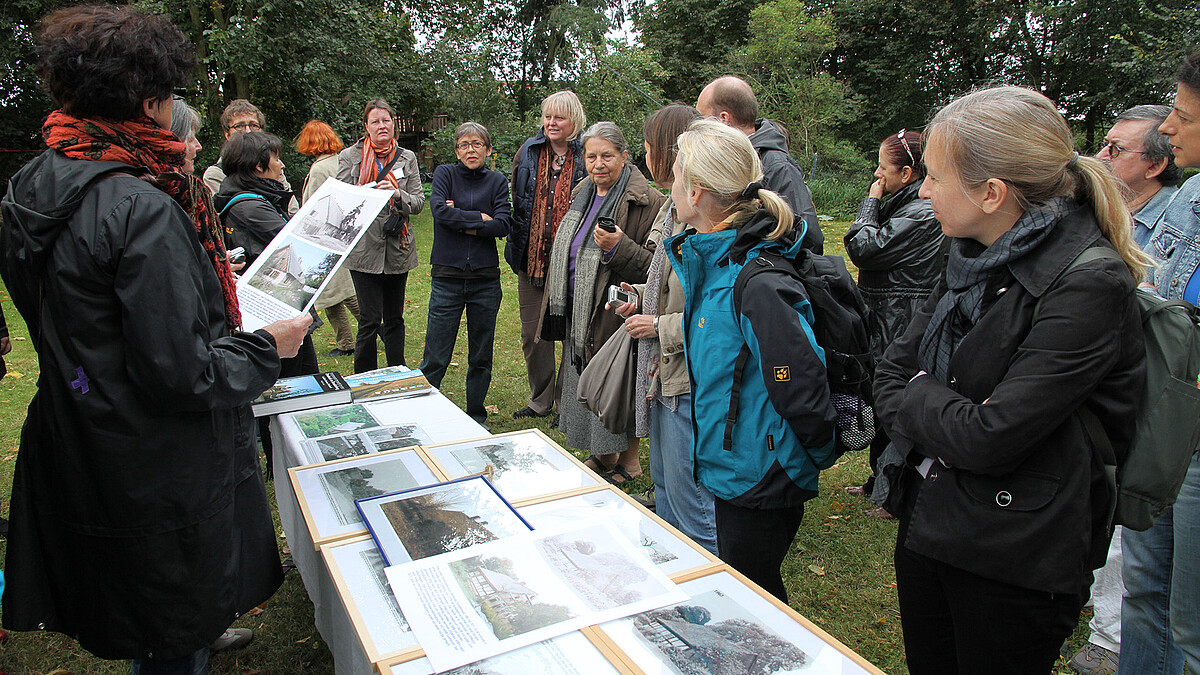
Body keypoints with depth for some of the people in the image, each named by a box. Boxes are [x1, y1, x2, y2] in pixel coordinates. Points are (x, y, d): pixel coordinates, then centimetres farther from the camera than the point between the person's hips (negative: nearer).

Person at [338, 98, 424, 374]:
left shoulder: (407, 157, 9)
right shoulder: (349, 157, 4)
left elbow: (419, 202, 4)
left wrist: (398, 195, -17)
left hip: (398, 248, 3)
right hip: (364, 247, -2)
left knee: (394, 318, 12)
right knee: (370, 320, -4)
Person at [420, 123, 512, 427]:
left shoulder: (497, 181, 9)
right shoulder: (445, 174, 5)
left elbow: (503, 224, -6)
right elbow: (440, 210, -13)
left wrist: (461, 221, -10)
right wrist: (480, 218, -9)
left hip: (485, 278, 2)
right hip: (447, 276, -2)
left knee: (481, 356, 11)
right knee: (435, 357, -2)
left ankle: (476, 416, 26)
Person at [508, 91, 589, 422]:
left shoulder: (586, 156, -5)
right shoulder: (528, 152, 8)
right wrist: (518, 240, 14)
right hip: (531, 256, 5)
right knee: (533, 334, 13)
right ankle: (541, 400, 30)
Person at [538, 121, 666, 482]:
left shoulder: (646, 202, -15)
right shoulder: (583, 195, 10)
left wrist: (618, 247, -32)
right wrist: (558, 308, 22)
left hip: (615, 313, -8)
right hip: (578, 315, 8)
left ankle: (629, 461, 22)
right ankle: (604, 453, 35)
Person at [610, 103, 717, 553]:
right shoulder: (670, 209, 10)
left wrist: (662, 326, -17)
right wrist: (642, 298, 7)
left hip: (691, 380, -10)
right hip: (662, 372, 10)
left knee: (690, 501, 2)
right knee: (663, 486, 24)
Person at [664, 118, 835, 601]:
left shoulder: (757, 285, -28)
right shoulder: (712, 261, 3)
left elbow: (802, 389, -25)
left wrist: (819, 451, -11)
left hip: (761, 485, -9)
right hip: (732, 470, 9)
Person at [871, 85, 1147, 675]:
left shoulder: (1089, 288, -21)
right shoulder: (971, 257, 3)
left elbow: (989, 438, -27)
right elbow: (890, 371, 5)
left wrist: (915, 396, -9)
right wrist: (941, 412, -13)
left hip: (1013, 565, -7)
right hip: (924, 521, 7)